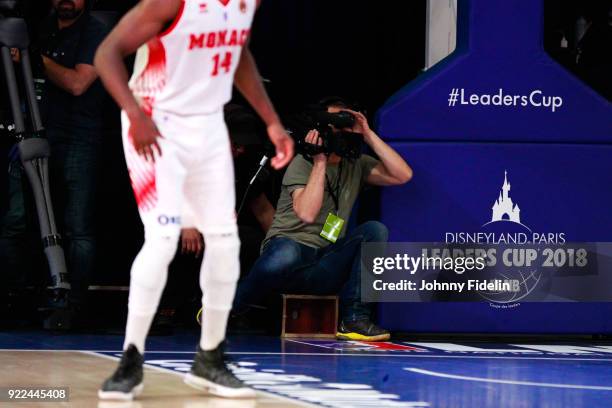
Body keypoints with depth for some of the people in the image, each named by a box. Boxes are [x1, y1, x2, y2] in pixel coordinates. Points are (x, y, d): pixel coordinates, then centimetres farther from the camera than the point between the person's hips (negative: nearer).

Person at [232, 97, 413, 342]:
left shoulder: (356, 164, 13)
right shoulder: (303, 164, -4)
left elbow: (403, 175, -2)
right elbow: (306, 213, -22)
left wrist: (369, 135, -5)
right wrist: (320, 161, -18)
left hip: (325, 267, 5)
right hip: (291, 246, -5)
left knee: (374, 230, -17)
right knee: (287, 252, -42)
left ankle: (353, 319, -20)